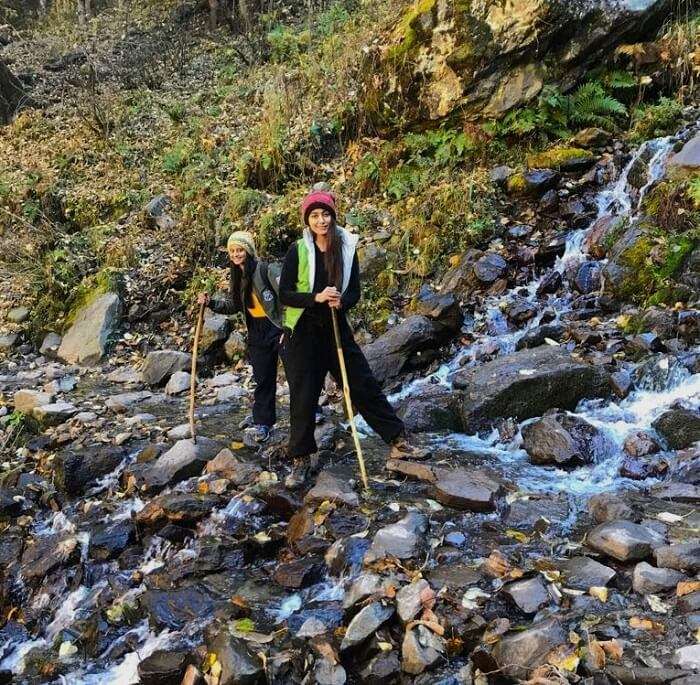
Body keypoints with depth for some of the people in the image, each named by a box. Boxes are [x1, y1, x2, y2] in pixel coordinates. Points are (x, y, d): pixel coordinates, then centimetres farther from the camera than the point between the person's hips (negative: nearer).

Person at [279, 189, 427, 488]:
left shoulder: (347, 249, 1)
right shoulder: (297, 251, -8)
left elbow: (355, 292, 5)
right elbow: (284, 294, -9)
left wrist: (341, 301, -18)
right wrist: (316, 297, -24)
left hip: (337, 330, 3)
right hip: (304, 333, -3)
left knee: (365, 386, 4)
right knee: (303, 398, 2)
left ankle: (398, 442, 14)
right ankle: (301, 460, 17)